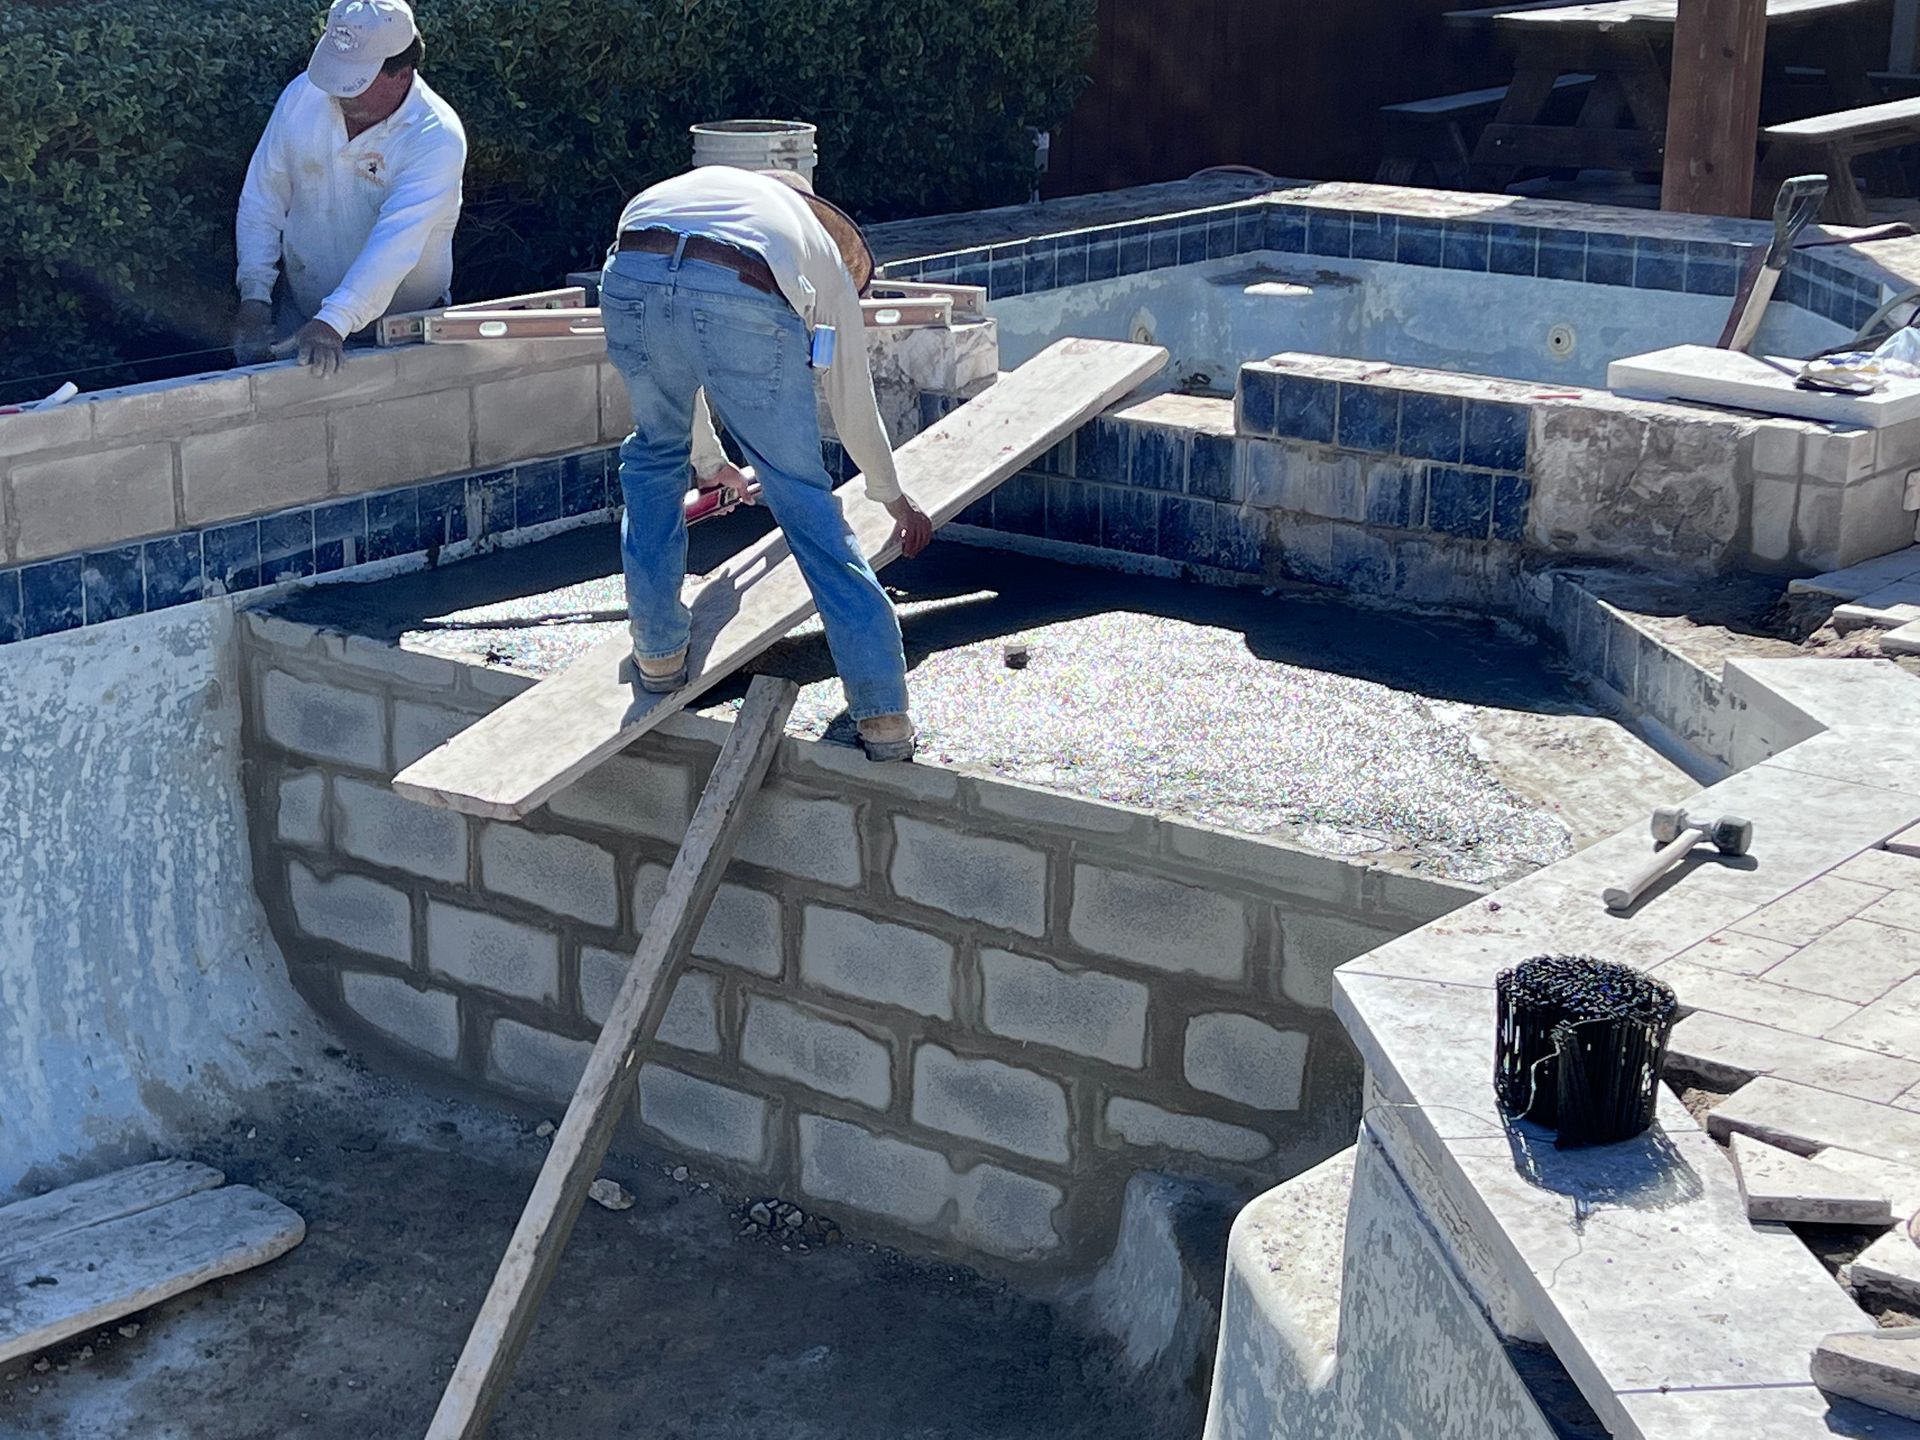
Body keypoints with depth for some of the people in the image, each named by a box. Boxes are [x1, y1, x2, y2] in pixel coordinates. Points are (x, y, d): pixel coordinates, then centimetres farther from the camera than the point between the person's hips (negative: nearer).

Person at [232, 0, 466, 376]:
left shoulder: (437, 137, -20)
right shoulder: (302, 95, -5)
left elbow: (394, 244, -31)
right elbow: (262, 198, 4)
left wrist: (334, 323, -41)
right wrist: (254, 295, -5)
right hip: (300, 315, 3)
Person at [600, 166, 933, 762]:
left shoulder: (694, 184, 45)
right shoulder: (828, 257, 37)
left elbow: (673, 365, 52)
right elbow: (854, 405, 43)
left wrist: (709, 461, 66)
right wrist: (895, 498, 60)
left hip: (632, 277, 2)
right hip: (747, 302, -2)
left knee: (655, 452, 30)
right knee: (804, 500, 10)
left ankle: (658, 654, 33)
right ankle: (883, 716, 13)